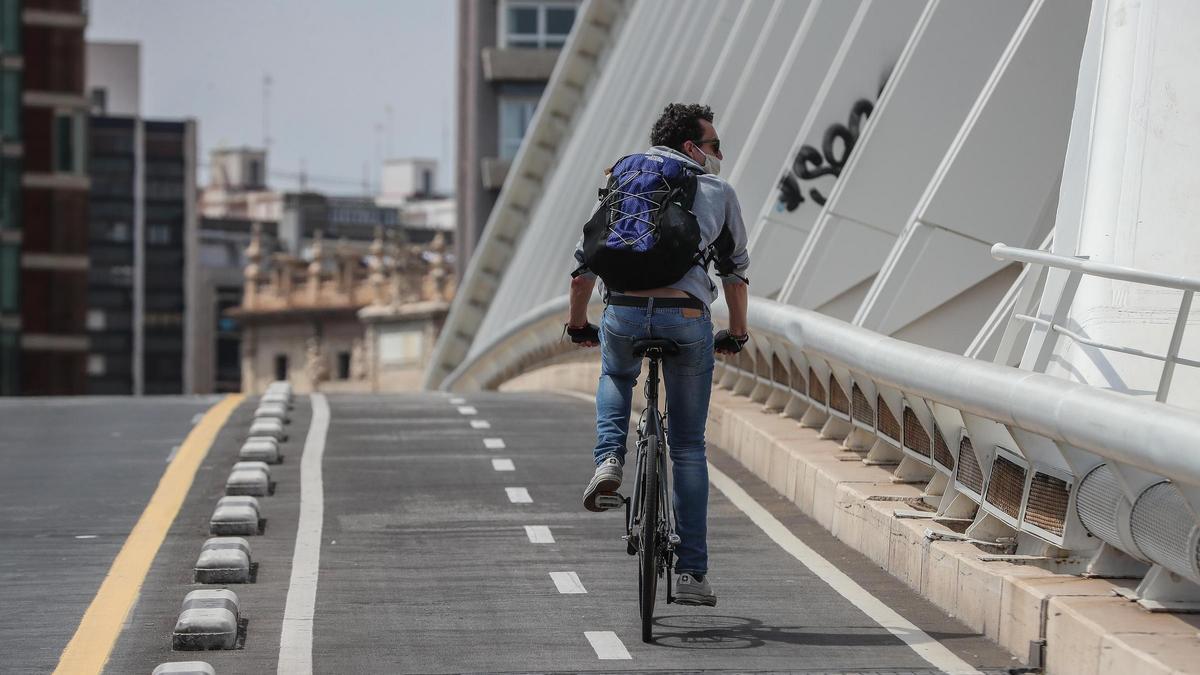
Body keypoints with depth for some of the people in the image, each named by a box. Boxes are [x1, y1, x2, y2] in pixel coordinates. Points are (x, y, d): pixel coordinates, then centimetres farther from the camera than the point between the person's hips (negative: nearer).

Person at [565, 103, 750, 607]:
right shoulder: (719, 192, 19)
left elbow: (584, 262, 21)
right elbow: (736, 271, 25)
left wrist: (578, 324, 34)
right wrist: (737, 333, 38)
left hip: (624, 312, 1)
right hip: (687, 315, -1)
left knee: (616, 377, 38)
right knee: (688, 448, 12)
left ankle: (608, 460, 9)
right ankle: (691, 573, 8)